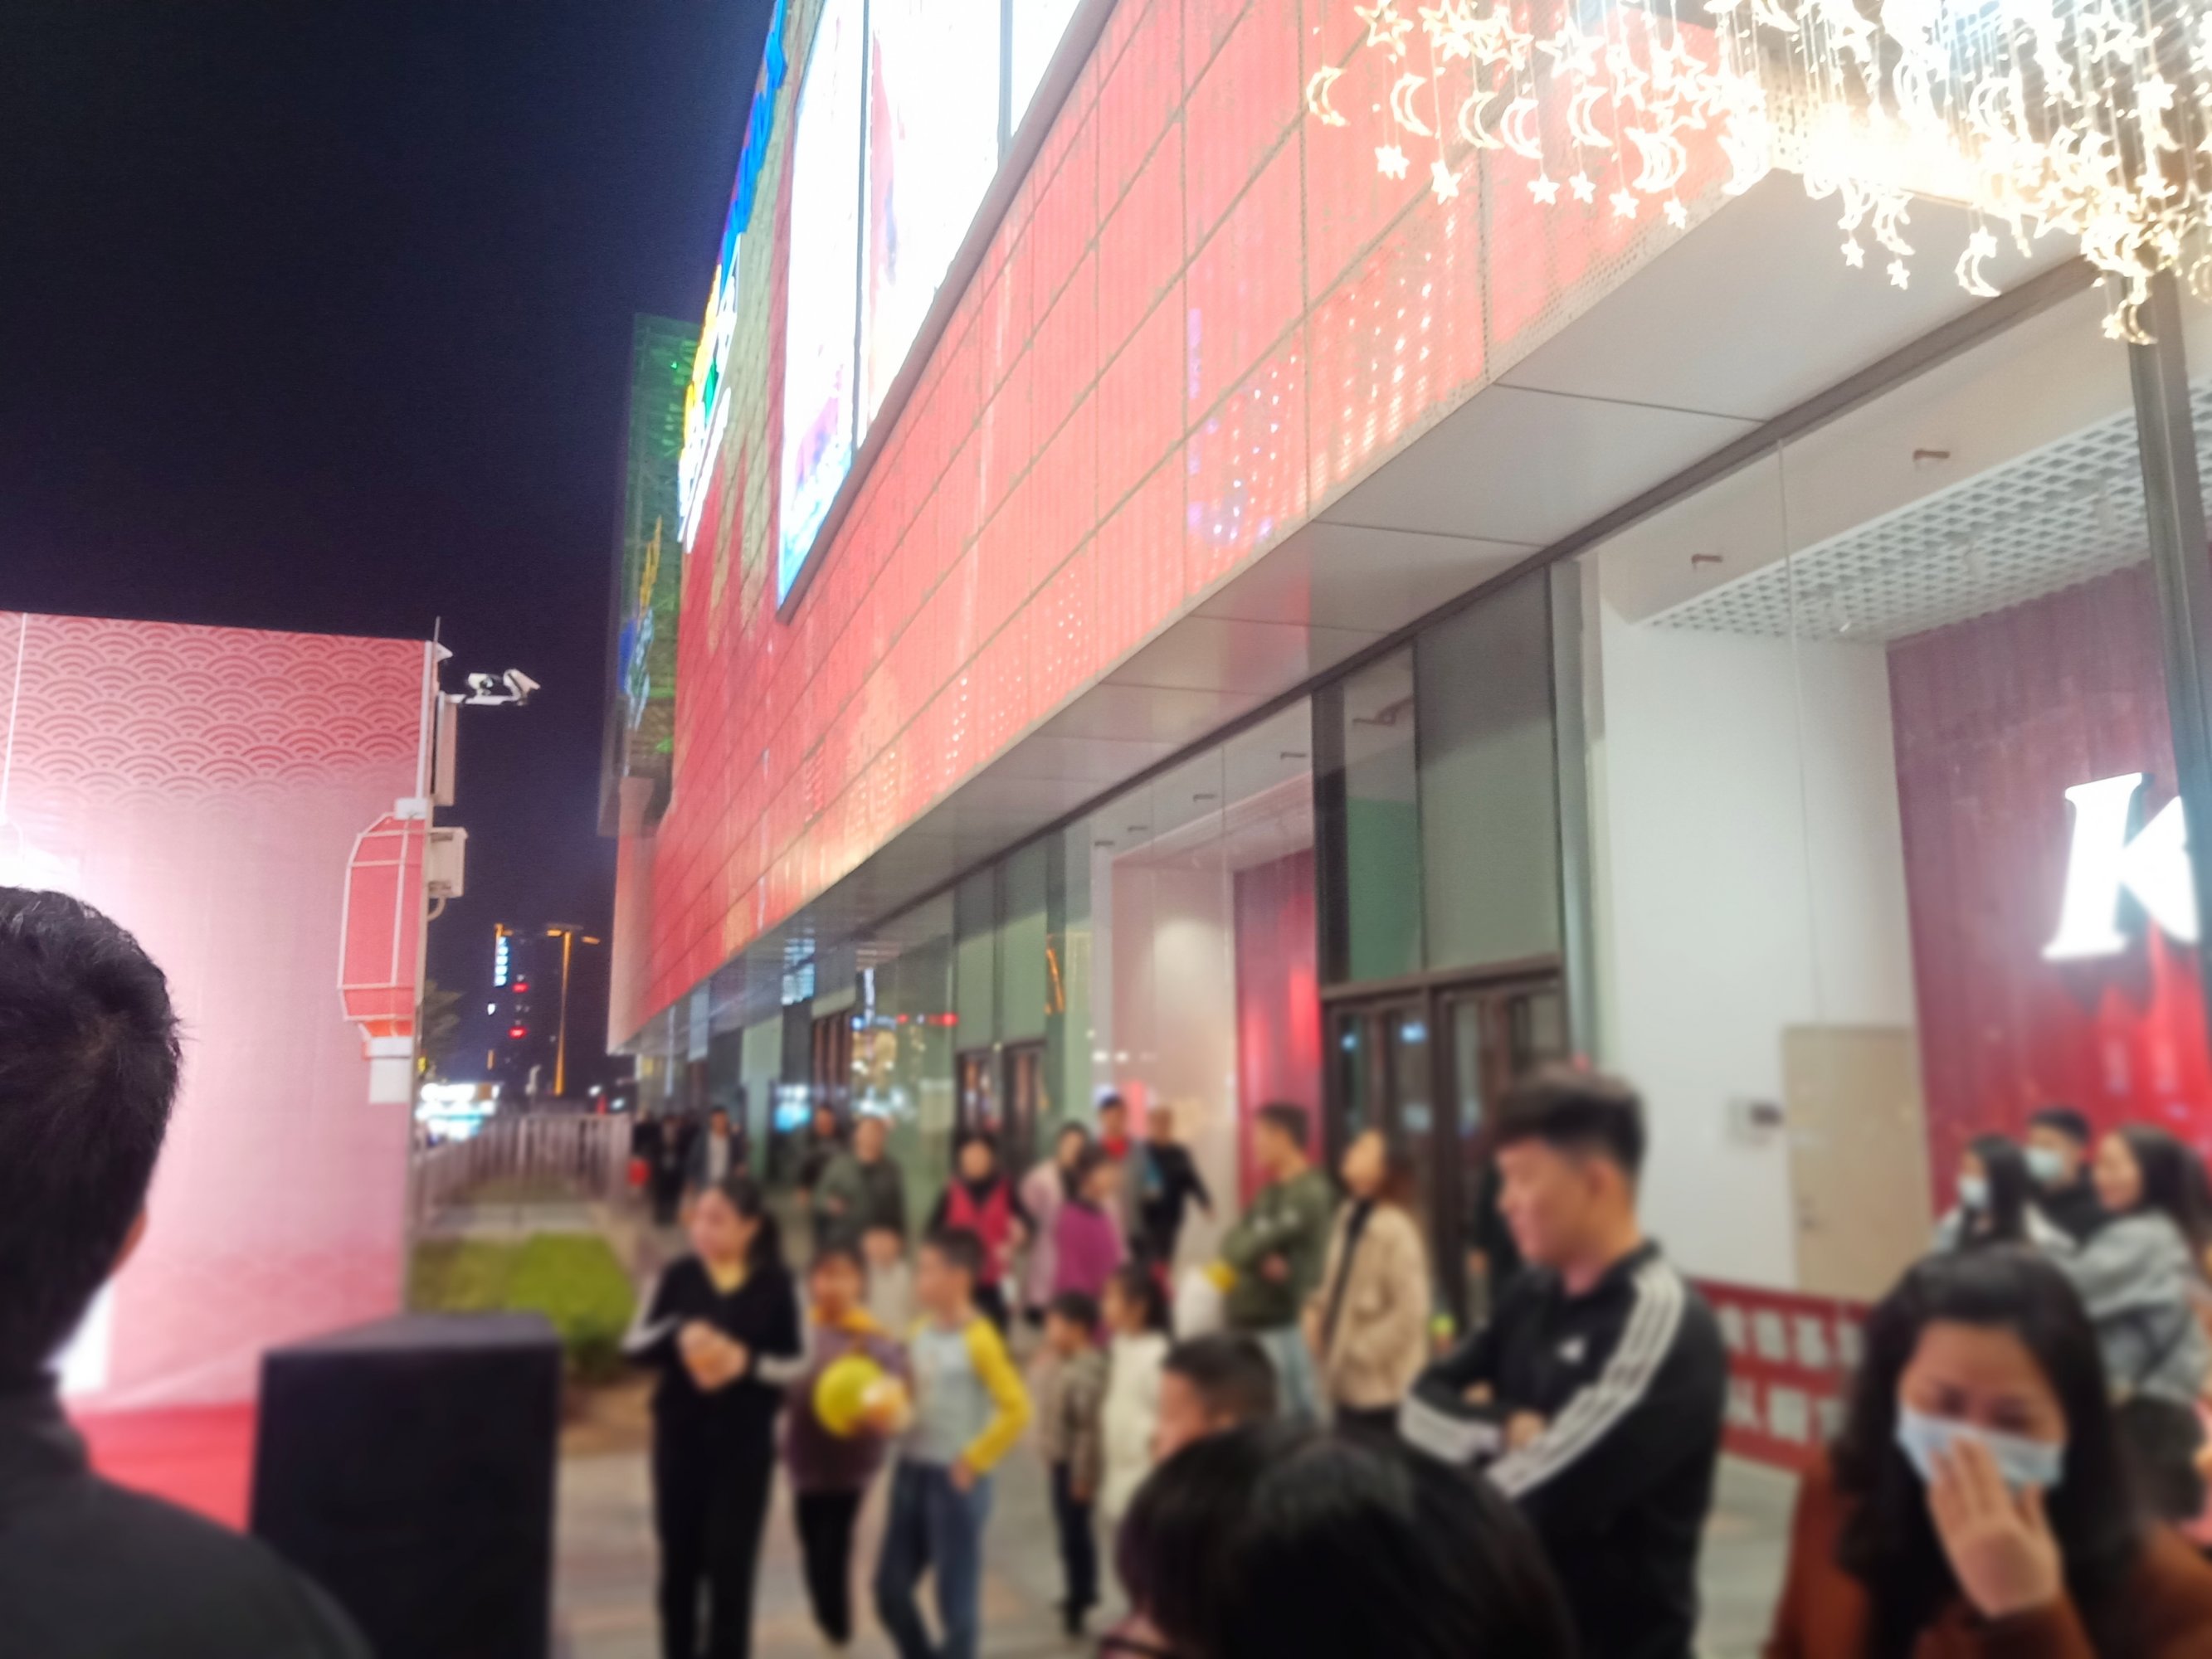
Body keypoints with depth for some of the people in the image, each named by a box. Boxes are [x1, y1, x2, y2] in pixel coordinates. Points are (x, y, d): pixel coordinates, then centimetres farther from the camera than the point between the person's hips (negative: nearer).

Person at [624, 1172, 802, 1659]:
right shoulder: (679, 1275, -4)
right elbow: (634, 1344, -3)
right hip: (679, 1437, 2)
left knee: (730, 1563, 3)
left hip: (745, 1443, -2)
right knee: (679, 1558, 14)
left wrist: (746, 1362, -23)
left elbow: (799, 1365, -5)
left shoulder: (776, 1285, -8)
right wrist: (678, 1335, -23)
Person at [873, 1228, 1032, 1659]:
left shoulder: (979, 1339, -17)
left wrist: (973, 1461, -15)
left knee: (956, 1597, 5)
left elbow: (1016, 1409, -20)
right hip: (911, 1471, 7)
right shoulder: (921, 1331, 5)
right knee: (890, 1588, 13)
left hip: (954, 1479, -7)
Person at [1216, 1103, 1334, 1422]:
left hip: (1286, 1326, -9)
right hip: (1250, 1324, 9)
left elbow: (1247, 1247, -18)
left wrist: (1252, 1251, 2)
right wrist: (1260, 1259, -12)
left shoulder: (1309, 1192, -14)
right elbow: (1233, 1243, 6)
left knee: (1297, 1419, -4)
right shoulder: (1269, 1192, 15)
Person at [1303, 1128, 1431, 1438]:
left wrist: (1360, 1352, -15)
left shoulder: (1394, 1229, -21)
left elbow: (1410, 1313, -22)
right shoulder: (1349, 1217, 6)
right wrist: (1317, 1311, 1)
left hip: (1380, 1387, -8)